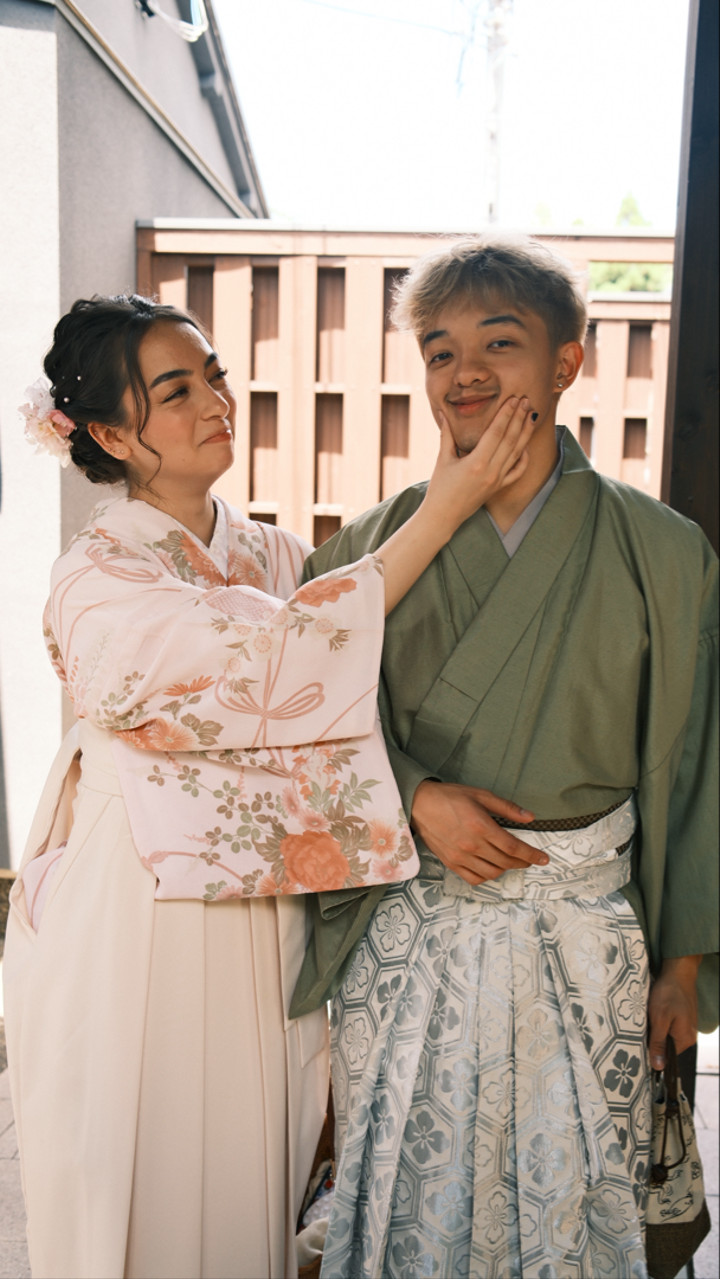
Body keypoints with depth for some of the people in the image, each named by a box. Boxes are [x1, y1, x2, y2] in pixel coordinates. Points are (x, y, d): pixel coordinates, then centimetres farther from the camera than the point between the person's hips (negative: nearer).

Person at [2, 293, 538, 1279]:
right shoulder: (98, 580, -15)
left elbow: (338, 698, 6)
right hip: (142, 920, -5)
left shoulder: (270, 553, 4)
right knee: (151, 1182, 13)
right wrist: (445, 506, -24)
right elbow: (276, 659, -26)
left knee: (254, 1172, 20)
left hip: (261, 912, 5)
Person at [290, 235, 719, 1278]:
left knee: (571, 1187, 14)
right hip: (410, 923, 1)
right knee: (405, 1183, 15)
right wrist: (416, 798, -13)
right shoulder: (377, 545, -1)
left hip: (585, 930, 0)